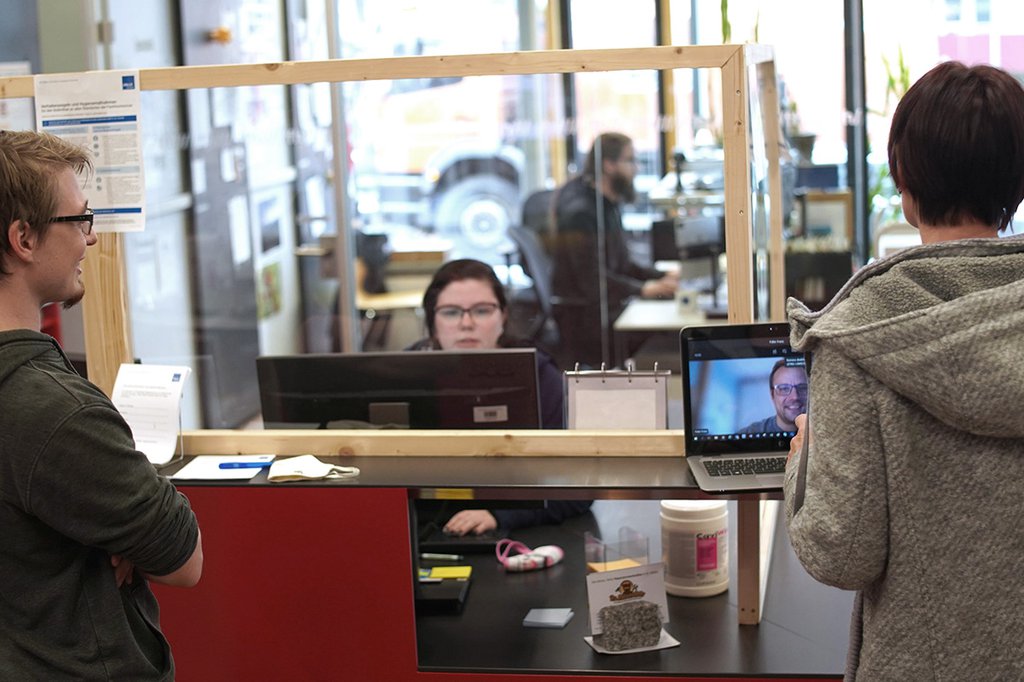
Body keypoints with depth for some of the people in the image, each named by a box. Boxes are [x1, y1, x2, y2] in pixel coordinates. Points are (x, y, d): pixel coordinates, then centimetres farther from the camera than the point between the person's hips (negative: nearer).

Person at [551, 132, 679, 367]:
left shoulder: (610, 206, 16)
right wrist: (646, 290, -26)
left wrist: (665, 277, 4)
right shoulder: (579, 213, -15)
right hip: (585, 320, -9)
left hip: (611, 310, 9)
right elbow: (592, 281, -21)